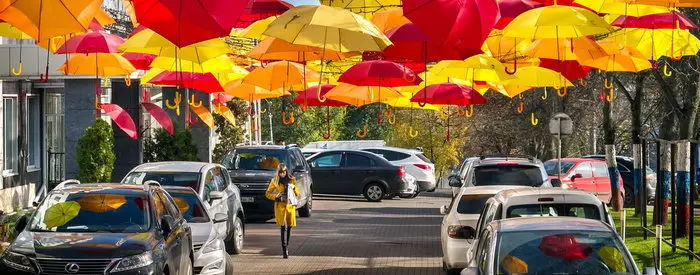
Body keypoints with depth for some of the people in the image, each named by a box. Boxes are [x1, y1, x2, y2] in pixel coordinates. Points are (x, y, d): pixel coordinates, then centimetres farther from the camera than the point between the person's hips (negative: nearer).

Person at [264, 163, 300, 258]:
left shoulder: (292, 180, 8)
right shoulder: (275, 181, 4)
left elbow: (297, 193, 14)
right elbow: (267, 193, 9)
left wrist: (293, 188, -7)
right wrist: (275, 196, -9)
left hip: (290, 205, 3)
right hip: (280, 206, -3)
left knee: (289, 227, 6)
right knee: (283, 226, -15)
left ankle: (286, 248, 23)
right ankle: (284, 251, -19)